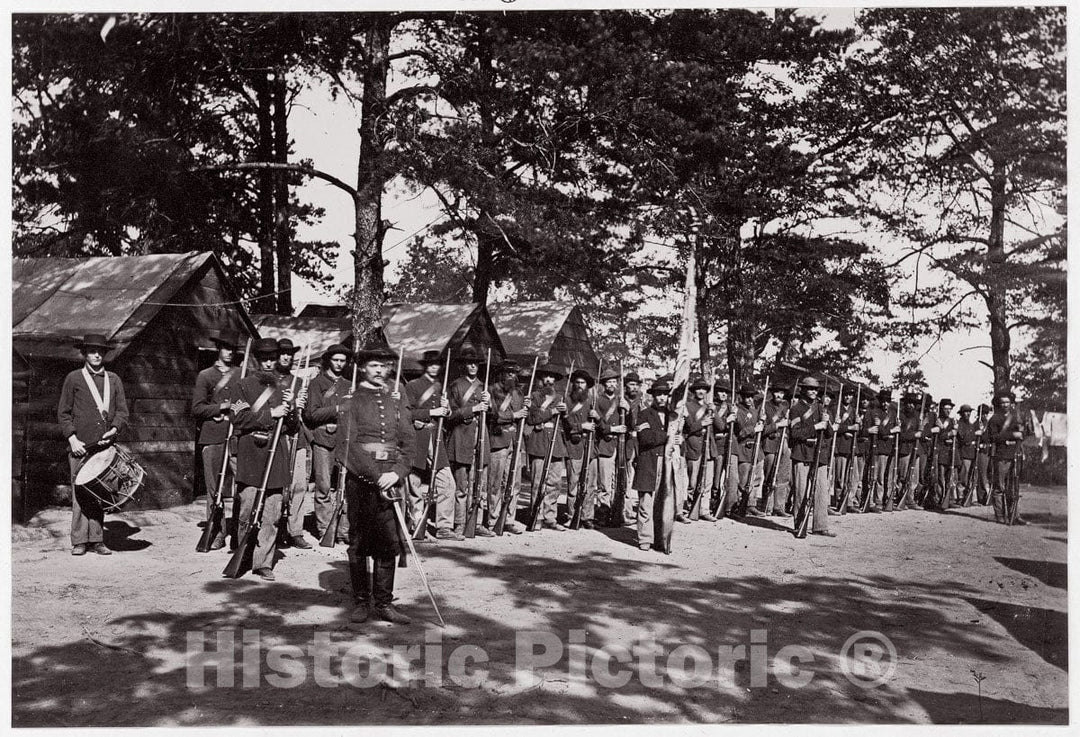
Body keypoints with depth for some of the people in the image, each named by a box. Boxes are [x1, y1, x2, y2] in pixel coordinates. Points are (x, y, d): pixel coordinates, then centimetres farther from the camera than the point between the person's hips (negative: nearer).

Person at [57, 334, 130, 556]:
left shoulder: (114, 380, 16)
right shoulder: (73, 378, 8)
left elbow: (122, 411, 13)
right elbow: (63, 413, 6)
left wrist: (114, 429, -6)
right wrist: (72, 438, -6)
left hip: (105, 445, 3)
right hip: (80, 445, -2)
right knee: (80, 492, -4)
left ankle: (97, 540, 8)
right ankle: (79, 541, 1)